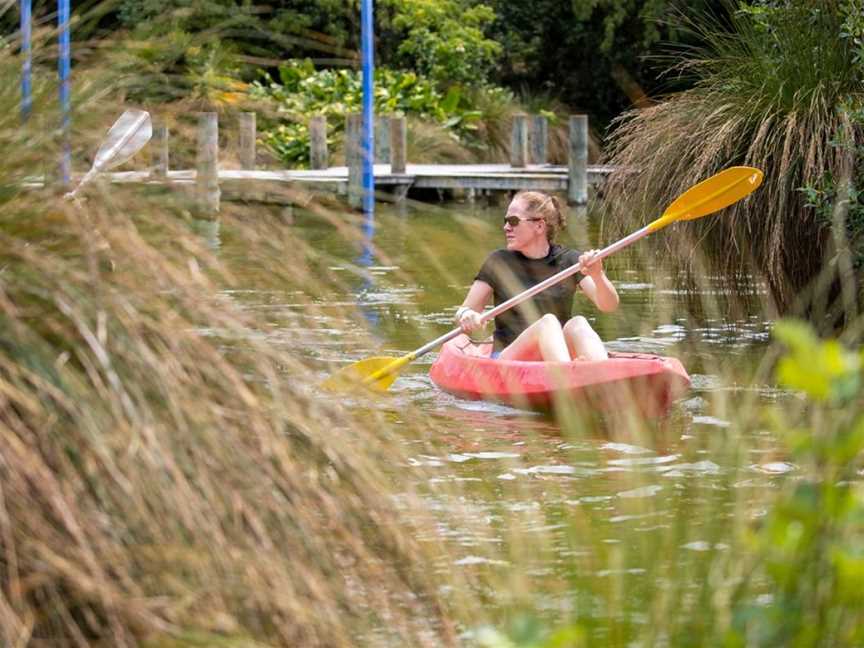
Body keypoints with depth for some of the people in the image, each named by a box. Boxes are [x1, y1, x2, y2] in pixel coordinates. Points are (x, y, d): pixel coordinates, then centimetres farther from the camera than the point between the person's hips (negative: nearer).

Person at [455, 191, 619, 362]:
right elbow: (464, 311, 6)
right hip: (508, 359, -1)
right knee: (547, 322, -31)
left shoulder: (568, 260, 7)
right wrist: (466, 315, -19)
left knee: (578, 324, -31)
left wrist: (597, 276, -26)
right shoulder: (499, 263, 7)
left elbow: (609, 306, -5)